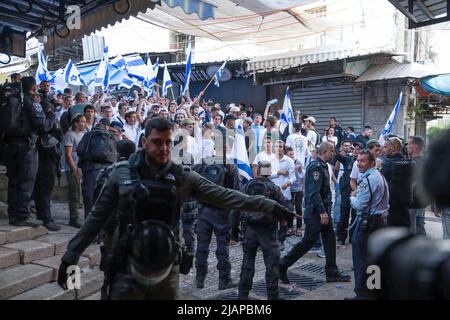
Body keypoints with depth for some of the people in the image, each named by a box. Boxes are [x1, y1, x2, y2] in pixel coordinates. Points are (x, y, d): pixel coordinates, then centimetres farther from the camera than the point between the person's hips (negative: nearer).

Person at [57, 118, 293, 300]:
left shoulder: (183, 177, -2)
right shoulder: (122, 175, -5)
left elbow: (225, 196, -5)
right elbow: (97, 218, 2)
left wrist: (269, 206, -10)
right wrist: (71, 255, 1)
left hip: (166, 268, 2)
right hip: (130, 266, -1)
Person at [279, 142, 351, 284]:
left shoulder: (322, 166, 14)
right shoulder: (316, 167, -18)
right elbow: (314, 192, -25)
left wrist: (326, 210, 17)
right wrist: (322, 212, -26)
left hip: (323, 211, 10)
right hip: (315, 212, -10)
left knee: (330, 240, 11)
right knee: (308, 241, -4)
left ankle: (332, 273, 20)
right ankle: (282, 265, 7)